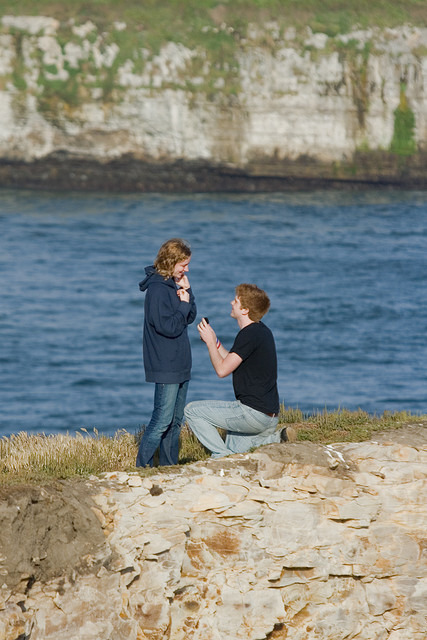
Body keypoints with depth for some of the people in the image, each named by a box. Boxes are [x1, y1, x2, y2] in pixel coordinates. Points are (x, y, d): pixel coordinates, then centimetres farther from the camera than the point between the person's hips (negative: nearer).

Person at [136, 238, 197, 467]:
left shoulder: (174, 285, 11)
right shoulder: (157, 289, -17)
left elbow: (190, 318, 12)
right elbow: (170, 327, -22)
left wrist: (187, 291, -1)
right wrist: (184, 303, -10)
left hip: (180, 364, 10)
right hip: (165, 367, -9)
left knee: (176, 420, 12)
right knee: (162, 420, -10)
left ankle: (168, 467, 18)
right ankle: (142, 468, -6)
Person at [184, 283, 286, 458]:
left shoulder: (249, 334, -18)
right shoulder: (262, 331, 14)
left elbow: (222, 369, -17)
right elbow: (232, 362, 23)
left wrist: (210, 341, -4)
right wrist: (214, 341, 15)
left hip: (252, 413, -10)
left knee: (192, 411, -5)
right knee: (232, 449, 23)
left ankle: (222, 455, -7)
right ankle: (274, 438, 9)